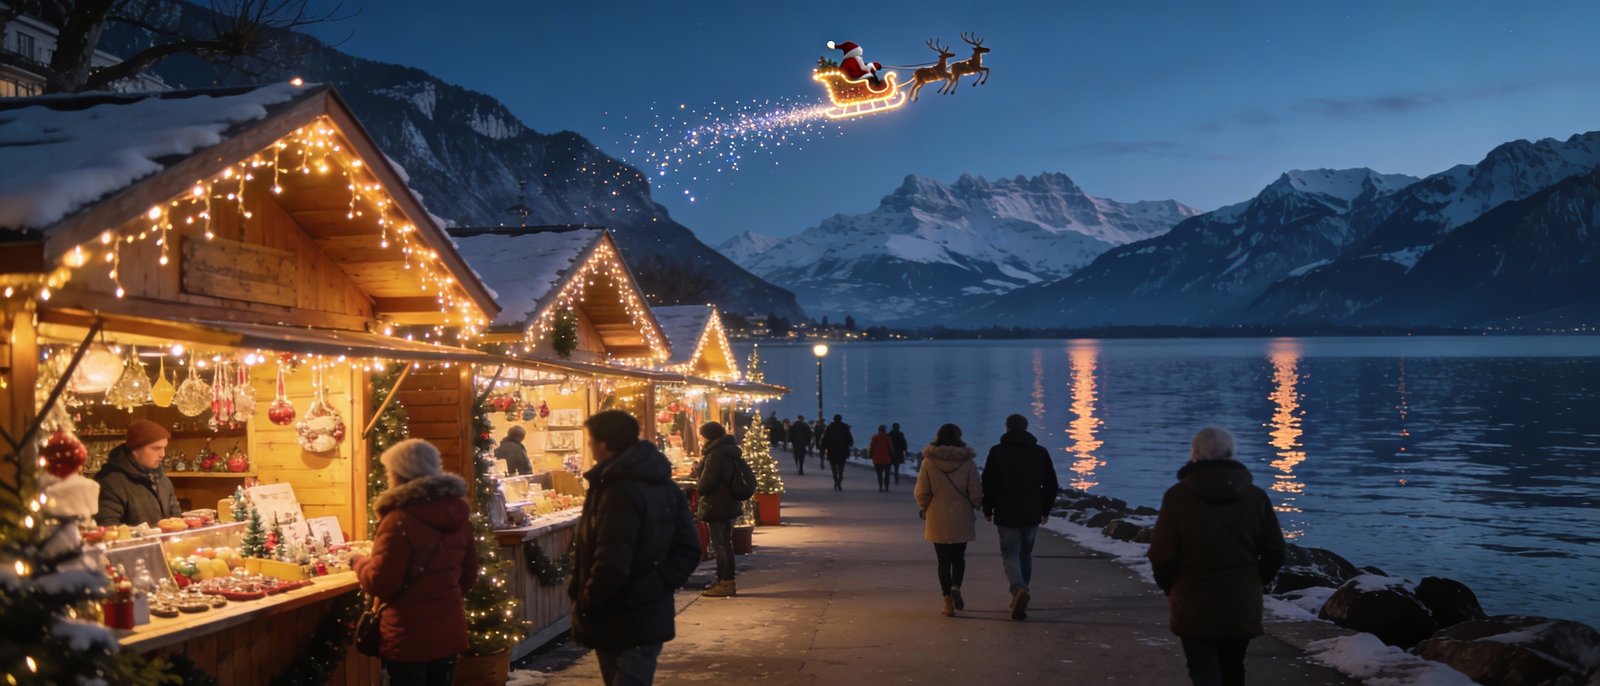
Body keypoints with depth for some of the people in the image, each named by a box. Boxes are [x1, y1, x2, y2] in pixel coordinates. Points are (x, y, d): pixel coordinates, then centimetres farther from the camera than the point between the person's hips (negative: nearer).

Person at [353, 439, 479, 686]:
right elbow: (469, 573, 12)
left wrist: (360, 562, 4)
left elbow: (381, 583, -15)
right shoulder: (457, 513, 4)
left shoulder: (399, 520, -18)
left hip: (409, 636, -6)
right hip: (449, 629, 6)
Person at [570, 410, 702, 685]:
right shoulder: (665, 486, 7)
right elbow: (688, 551, 6)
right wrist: (657, 586, 1)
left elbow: (612, 566, -27)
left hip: (621, 624, -8)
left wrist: (586, 603, -11)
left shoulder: (619, 491, -21)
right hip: (651, 617, 8)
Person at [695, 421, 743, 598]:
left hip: (716, 506, -10)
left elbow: (705, 484, -19)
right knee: (725, 544, 16)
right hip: (729, 504, 10)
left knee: (720, 545, -5)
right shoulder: (730, 452, 12)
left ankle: (726, 583, -2)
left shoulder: (715, 455, -19)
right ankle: (724, 581, 24)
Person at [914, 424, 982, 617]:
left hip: (937, 520, 0)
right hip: (961, 519, 0)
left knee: (944, 560, 9)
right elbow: (976, 493, -6)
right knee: (958, 557, 17)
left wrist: (924, 509, 14)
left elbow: (921, 493, -5)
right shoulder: (967, 463, -7)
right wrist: (975, 506, 15)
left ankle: (948, 601, 5)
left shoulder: (929, 462, -7)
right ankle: (956, 587, -7)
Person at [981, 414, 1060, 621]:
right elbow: (1051, 484, 6)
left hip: (1006, 515, -3)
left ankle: (1019, 590, -24)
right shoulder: (1040, 452, 3)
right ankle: (1020, 595, 23)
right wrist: (1046, 510, 16)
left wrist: (988, 510, 6)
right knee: (1026, 554, 16)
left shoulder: (997, 452, -6)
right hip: (1032, 514, 3)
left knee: (1010, 554, 0)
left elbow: (988, 484, -5)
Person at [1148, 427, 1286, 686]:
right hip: (1243, 608, 4)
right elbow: (1274, 553, 2)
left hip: (1194, 608, -4)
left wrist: (1172, 588, 7)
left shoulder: (1178, 496, -11)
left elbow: (1161, 556, -13)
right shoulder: (1255, 496, 0)